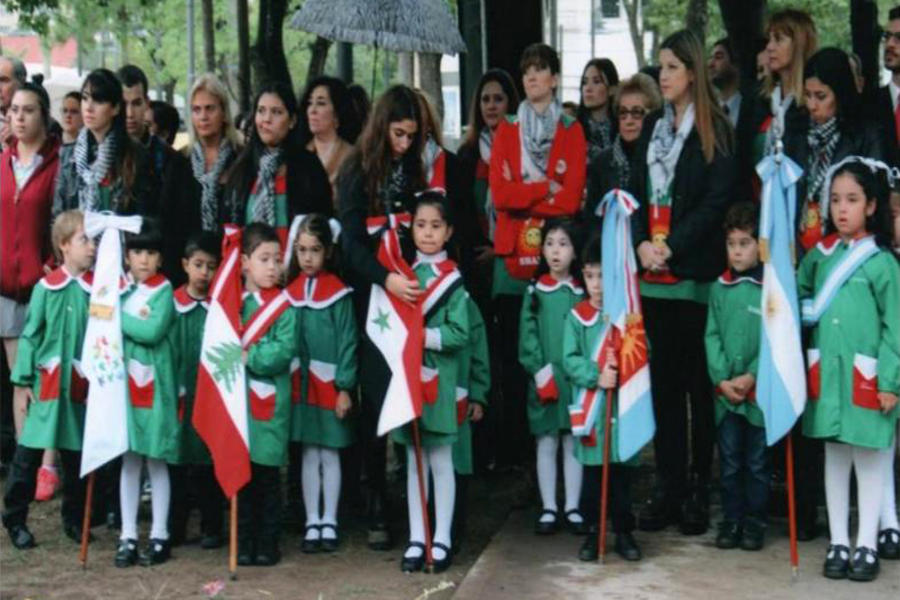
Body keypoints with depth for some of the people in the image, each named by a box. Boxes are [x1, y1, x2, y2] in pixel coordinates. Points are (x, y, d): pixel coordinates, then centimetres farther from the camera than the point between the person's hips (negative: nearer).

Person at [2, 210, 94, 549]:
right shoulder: (46, 287, -4)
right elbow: (30, 334, -1)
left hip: (82, 385, 2)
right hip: (47, 382, -2)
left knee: (77, 452, 11)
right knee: (29, 451, 0)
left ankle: (74, 519, 24)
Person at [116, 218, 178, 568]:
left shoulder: (164, 291, -4)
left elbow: (153, 331, -17)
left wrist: (120, 318, -11)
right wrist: (134, 320, -10)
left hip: (154, 384, -4)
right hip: (124, 381, 4)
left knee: (156, 461, 3)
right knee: (129, 460, 7)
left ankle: (159, 537, 11)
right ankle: (128, 537, 12)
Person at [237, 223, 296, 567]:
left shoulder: (283, 306, -3)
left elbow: (284, 351, -14)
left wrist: (249, 357, -16)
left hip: (270, 402, -3)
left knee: (267, 476, 3)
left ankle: (267, 542, 14)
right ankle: (244, 542, 18)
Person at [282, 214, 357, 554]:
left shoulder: (339, 293, -6)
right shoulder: (290, 292, 4)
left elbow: (347, 342, -7)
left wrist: (345, 387, -10)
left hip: (330, 385, -3)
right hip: (299, 383, 3)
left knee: (329, 453, 6)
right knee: (308, 454, 9)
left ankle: (329, 522, 16)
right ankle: (312, 523, 17)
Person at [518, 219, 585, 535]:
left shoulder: (582, 292, 5)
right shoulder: (536, 291, 4)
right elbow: (527, 335, -1)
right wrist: (541, 371, -10)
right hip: (543, 378, 0)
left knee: (574, 443, 5)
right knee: (546, 444, 5)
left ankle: (573, 508, 14)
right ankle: (548, 508, 13)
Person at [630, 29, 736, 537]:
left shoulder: (716, 131, -2)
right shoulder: (653, 128, 15)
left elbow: (717, 201, -9)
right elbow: (638, 192, 13)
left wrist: (672, 246, -14)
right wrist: (641, 243, -4)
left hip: (696, 272, -5)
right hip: (654, 274, 6)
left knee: (700, 381, -1)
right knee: (664, 380, 7)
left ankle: (700, 490, 6)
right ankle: (668, 489, 12)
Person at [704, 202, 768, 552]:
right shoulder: (719, 288, 5)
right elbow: (712, 336, 4)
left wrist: (753, 376, -14)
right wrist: (722, 378, -7)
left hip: (761, 390, -3)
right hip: (724, 390, 3)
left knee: (757, 462, 7)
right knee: (729, 461, 10)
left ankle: (754, 522, 18)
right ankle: (731, 520, 20)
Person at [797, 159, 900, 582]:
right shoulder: (819, 255, 6)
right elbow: (799, 296, 22)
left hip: (866, 376, -4)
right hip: (826, 372, 4)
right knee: (834, 457, 12)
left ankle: (866, 545, 14)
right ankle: (838, 542, 21)